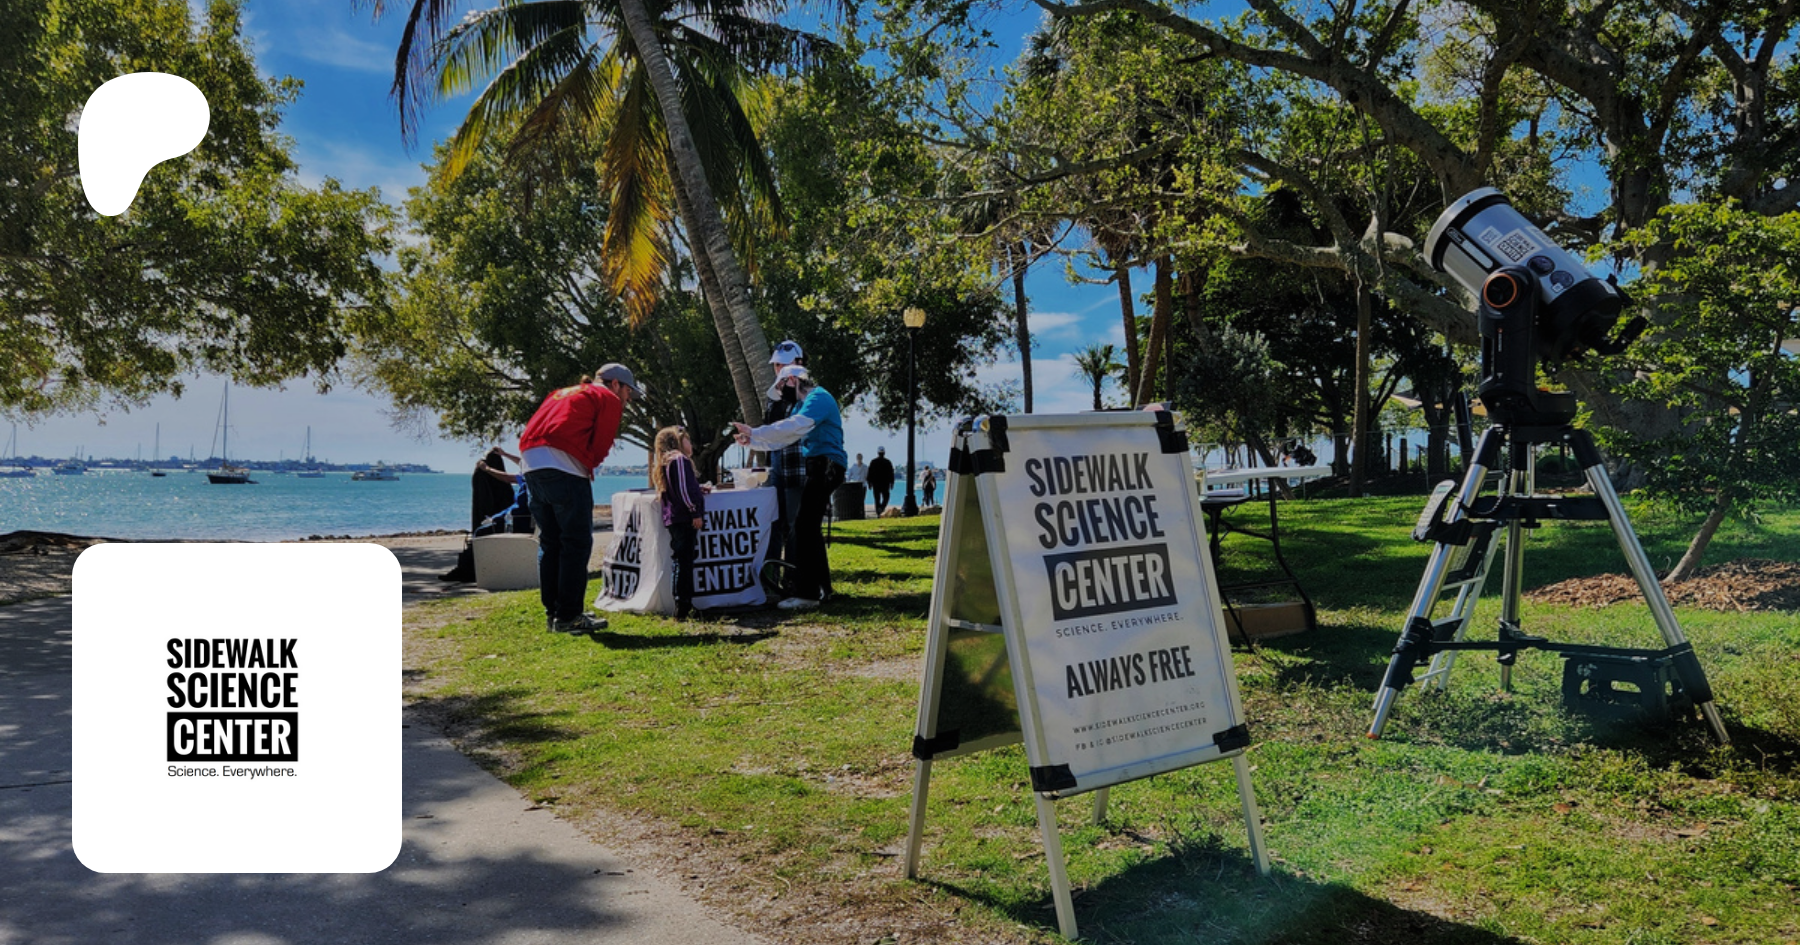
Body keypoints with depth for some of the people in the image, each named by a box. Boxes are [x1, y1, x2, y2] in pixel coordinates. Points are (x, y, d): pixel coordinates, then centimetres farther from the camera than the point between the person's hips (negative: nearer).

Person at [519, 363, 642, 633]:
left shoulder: (561, 393, 31)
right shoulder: (609, 399, 8)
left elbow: (531, 431, 21)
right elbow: (600, 448, -2)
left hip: (529, 462, 8)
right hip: (564, 468, -8)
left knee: (549, 543, 15)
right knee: (577, 543, -1)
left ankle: (552, 613, 19)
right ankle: (568, 616, -2)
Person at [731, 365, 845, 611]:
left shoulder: (819, 398, -12)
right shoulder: (803, 404, 22)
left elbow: (791, 428, -26)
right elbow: (782, 437, 23)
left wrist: (754, 432, -22)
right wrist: (752, 441, 11)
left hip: (826, 466, -11)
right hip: (818, 468, 11)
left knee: (804, 528, -13)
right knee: (811, 528, 13)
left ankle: (807, 594, -14)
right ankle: (822, 587, 21)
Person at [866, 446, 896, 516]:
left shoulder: (873, 462, 3)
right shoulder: (888, 462, 0)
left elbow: (869, 473, 4)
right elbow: (891, 473, 1)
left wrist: (869, 483, 9)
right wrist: (891, 483, 7)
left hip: (876, 483, 2)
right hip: (885, 483, -1)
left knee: (877, 499, 6)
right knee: (885, 497, 8)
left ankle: (878, 513, 2)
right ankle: (882, 508, -16)